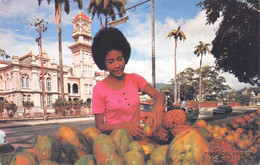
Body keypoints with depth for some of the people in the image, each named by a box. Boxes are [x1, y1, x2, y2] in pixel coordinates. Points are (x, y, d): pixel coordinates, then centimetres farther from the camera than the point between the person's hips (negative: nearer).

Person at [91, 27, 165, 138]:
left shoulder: (135, 79, 7)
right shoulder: (99, 89, -3)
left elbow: (159, 96, -4)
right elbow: (99, 126, -3)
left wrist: (157, 107, -28)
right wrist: (123, 125, -20)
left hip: (136, 135, 3)